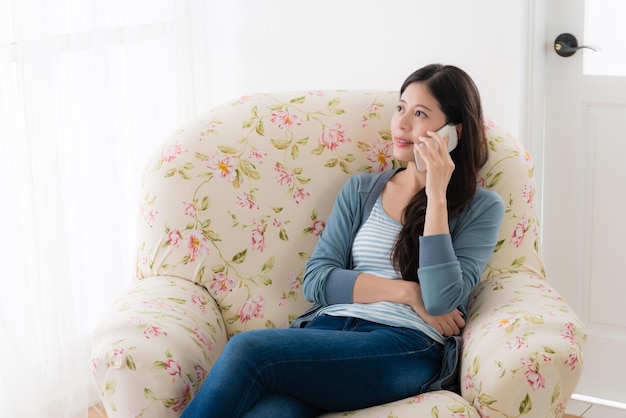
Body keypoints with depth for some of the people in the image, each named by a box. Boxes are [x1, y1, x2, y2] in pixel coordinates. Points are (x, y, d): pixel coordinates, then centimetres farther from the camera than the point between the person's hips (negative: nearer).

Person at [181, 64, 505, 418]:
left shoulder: (482, 207, 8)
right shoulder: (361, 190, 19)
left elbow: (441, 300, -8)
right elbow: (317, 281, 8)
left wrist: (436, 196, -7)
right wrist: (407, 292, -3)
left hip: (407, 348, -3)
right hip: (329, 328, 4)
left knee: (247, 351, -29)